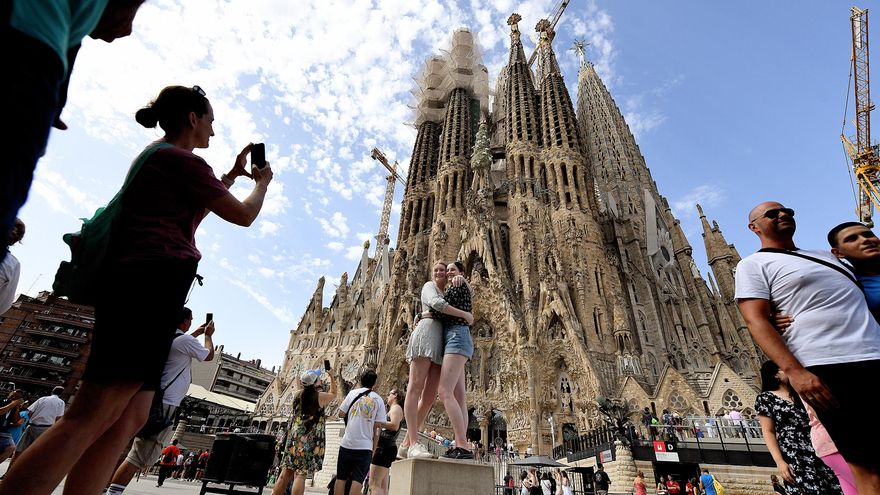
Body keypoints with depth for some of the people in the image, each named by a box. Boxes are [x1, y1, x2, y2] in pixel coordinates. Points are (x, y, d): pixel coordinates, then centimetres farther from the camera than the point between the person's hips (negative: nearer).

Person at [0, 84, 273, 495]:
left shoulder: (155, 156, 27)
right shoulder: (180, 159, -4)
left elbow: (194, 209, 37)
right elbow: (243, 215, -4)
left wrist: (234, 173, 34)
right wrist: (262, 182, 17)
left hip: (140, 285, 11)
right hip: (152, 283, -11)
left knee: (129, 420, 7)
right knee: (90, 418, -14)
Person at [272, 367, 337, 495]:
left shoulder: (297, 394, 3)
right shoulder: (320, 396, -8)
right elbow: (333, 394, 12)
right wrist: (331, 377, 19)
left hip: (294, 436, 5)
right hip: (310, 439, -5)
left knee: (286, 472, 11)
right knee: (301, 475, -4)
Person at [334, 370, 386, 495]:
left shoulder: (353, 393, 1)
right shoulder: (378, 400, 2)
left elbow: (340, 414, 4)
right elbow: (377, 428, 2)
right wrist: (373, 449, 9)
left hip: (347, 443, 1)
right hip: (365, 446, -1)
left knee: (341, 478, 11)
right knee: (357, 480, 3)